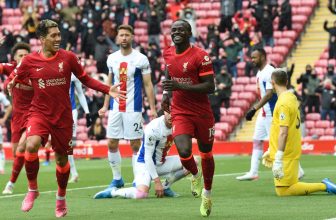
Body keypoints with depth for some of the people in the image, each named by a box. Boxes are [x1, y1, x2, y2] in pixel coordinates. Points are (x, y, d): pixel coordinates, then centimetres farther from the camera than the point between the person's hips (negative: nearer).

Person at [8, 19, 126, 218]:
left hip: (63, 116, 1)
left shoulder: (68, 57, -2)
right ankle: (32, 189, -7)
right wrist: (11, 85, -10)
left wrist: (108, 90, -4)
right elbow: (15, 79, 11)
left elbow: (85, 79, 6)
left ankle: (61, 198, 35)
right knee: (32, 145, -28)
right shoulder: (29, 61, -4)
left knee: (62, 158, 10)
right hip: (40, 112, -1)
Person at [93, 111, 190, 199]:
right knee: (141, 194, -34)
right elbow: (147, 157, -23)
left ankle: (166, 187, 5)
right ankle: (113, 192, -8)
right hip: (144, 163, -8)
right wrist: (157, 181, -23)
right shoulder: (153, 128, -26)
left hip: (161, 163, 8)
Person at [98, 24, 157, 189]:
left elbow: (147, 85, -2)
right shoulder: (112, 58, 9)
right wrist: (105, 106, 15)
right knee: (112, 144, 4)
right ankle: (117, 179, 16)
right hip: (115, 108, 4)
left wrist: (152, 108, -8)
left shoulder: (141, 59, -4)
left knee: (135, 145, -2)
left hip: (133, 108, -4)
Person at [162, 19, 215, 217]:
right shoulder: (168, 54, 3)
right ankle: (195, 175, 16)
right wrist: (167, 93, 11)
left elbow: (210, 87, -19)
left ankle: (207, 194, 32)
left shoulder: (200, 56, -15)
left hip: (202, 113, -2)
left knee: (206, 154, 11)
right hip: (180, 113, 3)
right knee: (184, 152, -18)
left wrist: (180, 86, -26)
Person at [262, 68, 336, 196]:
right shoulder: (292, 97, 11)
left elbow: (283, 133, -24)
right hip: (293, 151, 9)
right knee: (282, 190, 13)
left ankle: (324, 186, -8)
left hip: (286, 155, -9)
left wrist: (278, 160, -26)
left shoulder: (283, 103, -18)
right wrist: (271, 150, 27)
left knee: (283, 191, -8)